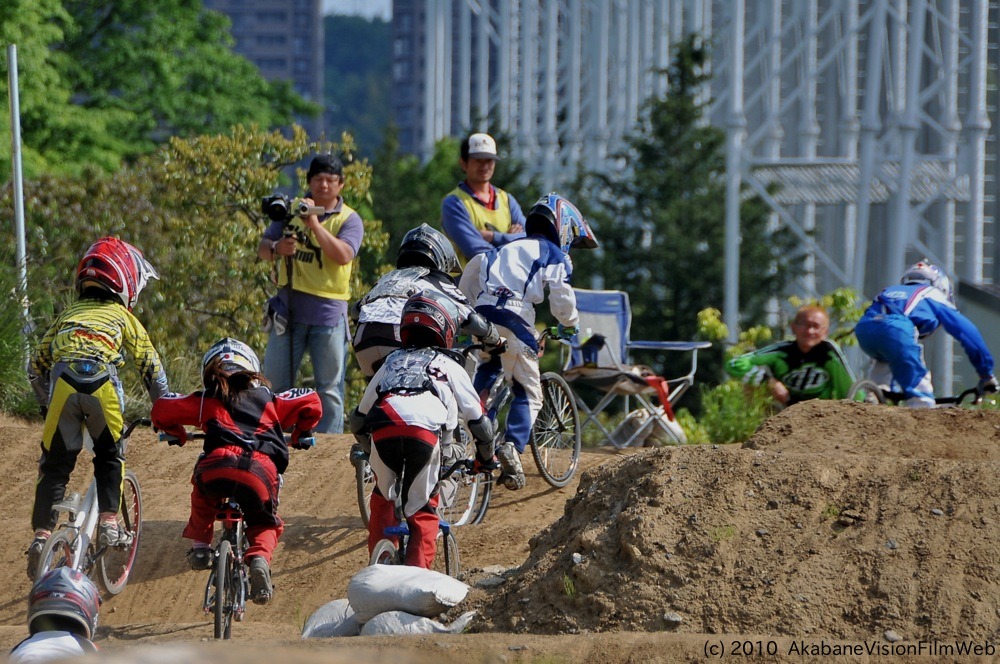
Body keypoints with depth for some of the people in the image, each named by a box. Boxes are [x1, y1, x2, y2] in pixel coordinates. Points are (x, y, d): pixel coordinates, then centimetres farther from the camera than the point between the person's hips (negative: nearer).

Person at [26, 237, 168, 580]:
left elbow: (36, 364, 31)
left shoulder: (67, 315, 32)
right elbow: (150, 364, 21)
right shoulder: (123, 316, 24)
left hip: (62, 383, 1)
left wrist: (46, 405, 42)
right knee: (109, 458, 20)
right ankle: (109, 523, 8)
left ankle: (42, 533, -3)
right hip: (103, 383, -1)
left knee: (54, 465, 8)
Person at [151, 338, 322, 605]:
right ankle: (260, 558, -7)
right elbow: (311, 403, 28)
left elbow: (161, 410, 30)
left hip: (217, 466, 0)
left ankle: (199, 545, 27)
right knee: (265, 524, 25)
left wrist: (177, 434, 50)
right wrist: (300, 434, 46)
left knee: (203, 491, 38)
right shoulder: (268, 400, 31)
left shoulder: (205, 401, 28)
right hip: (261, 470, 0)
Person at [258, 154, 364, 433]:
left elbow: (343, 256, -18)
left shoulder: (349, 219, 0)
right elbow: (262, 248, 5)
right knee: (276, 378, 4)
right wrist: (277, 248, -18)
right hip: (289, 309, 3)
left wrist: (314, 223, -23)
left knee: (330, 387, 0)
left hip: (328, 313, -3)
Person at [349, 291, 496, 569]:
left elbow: (358, 419, 36)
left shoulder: (392, 362, 36)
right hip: (426, 430, -2)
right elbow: (478, 420, 28)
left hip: (382, 429, 2)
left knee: (383, 498, 26)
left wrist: (372, 450, 53)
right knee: (422, 512, 11)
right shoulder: (449, 366, 29)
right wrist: (486, 458, 45)